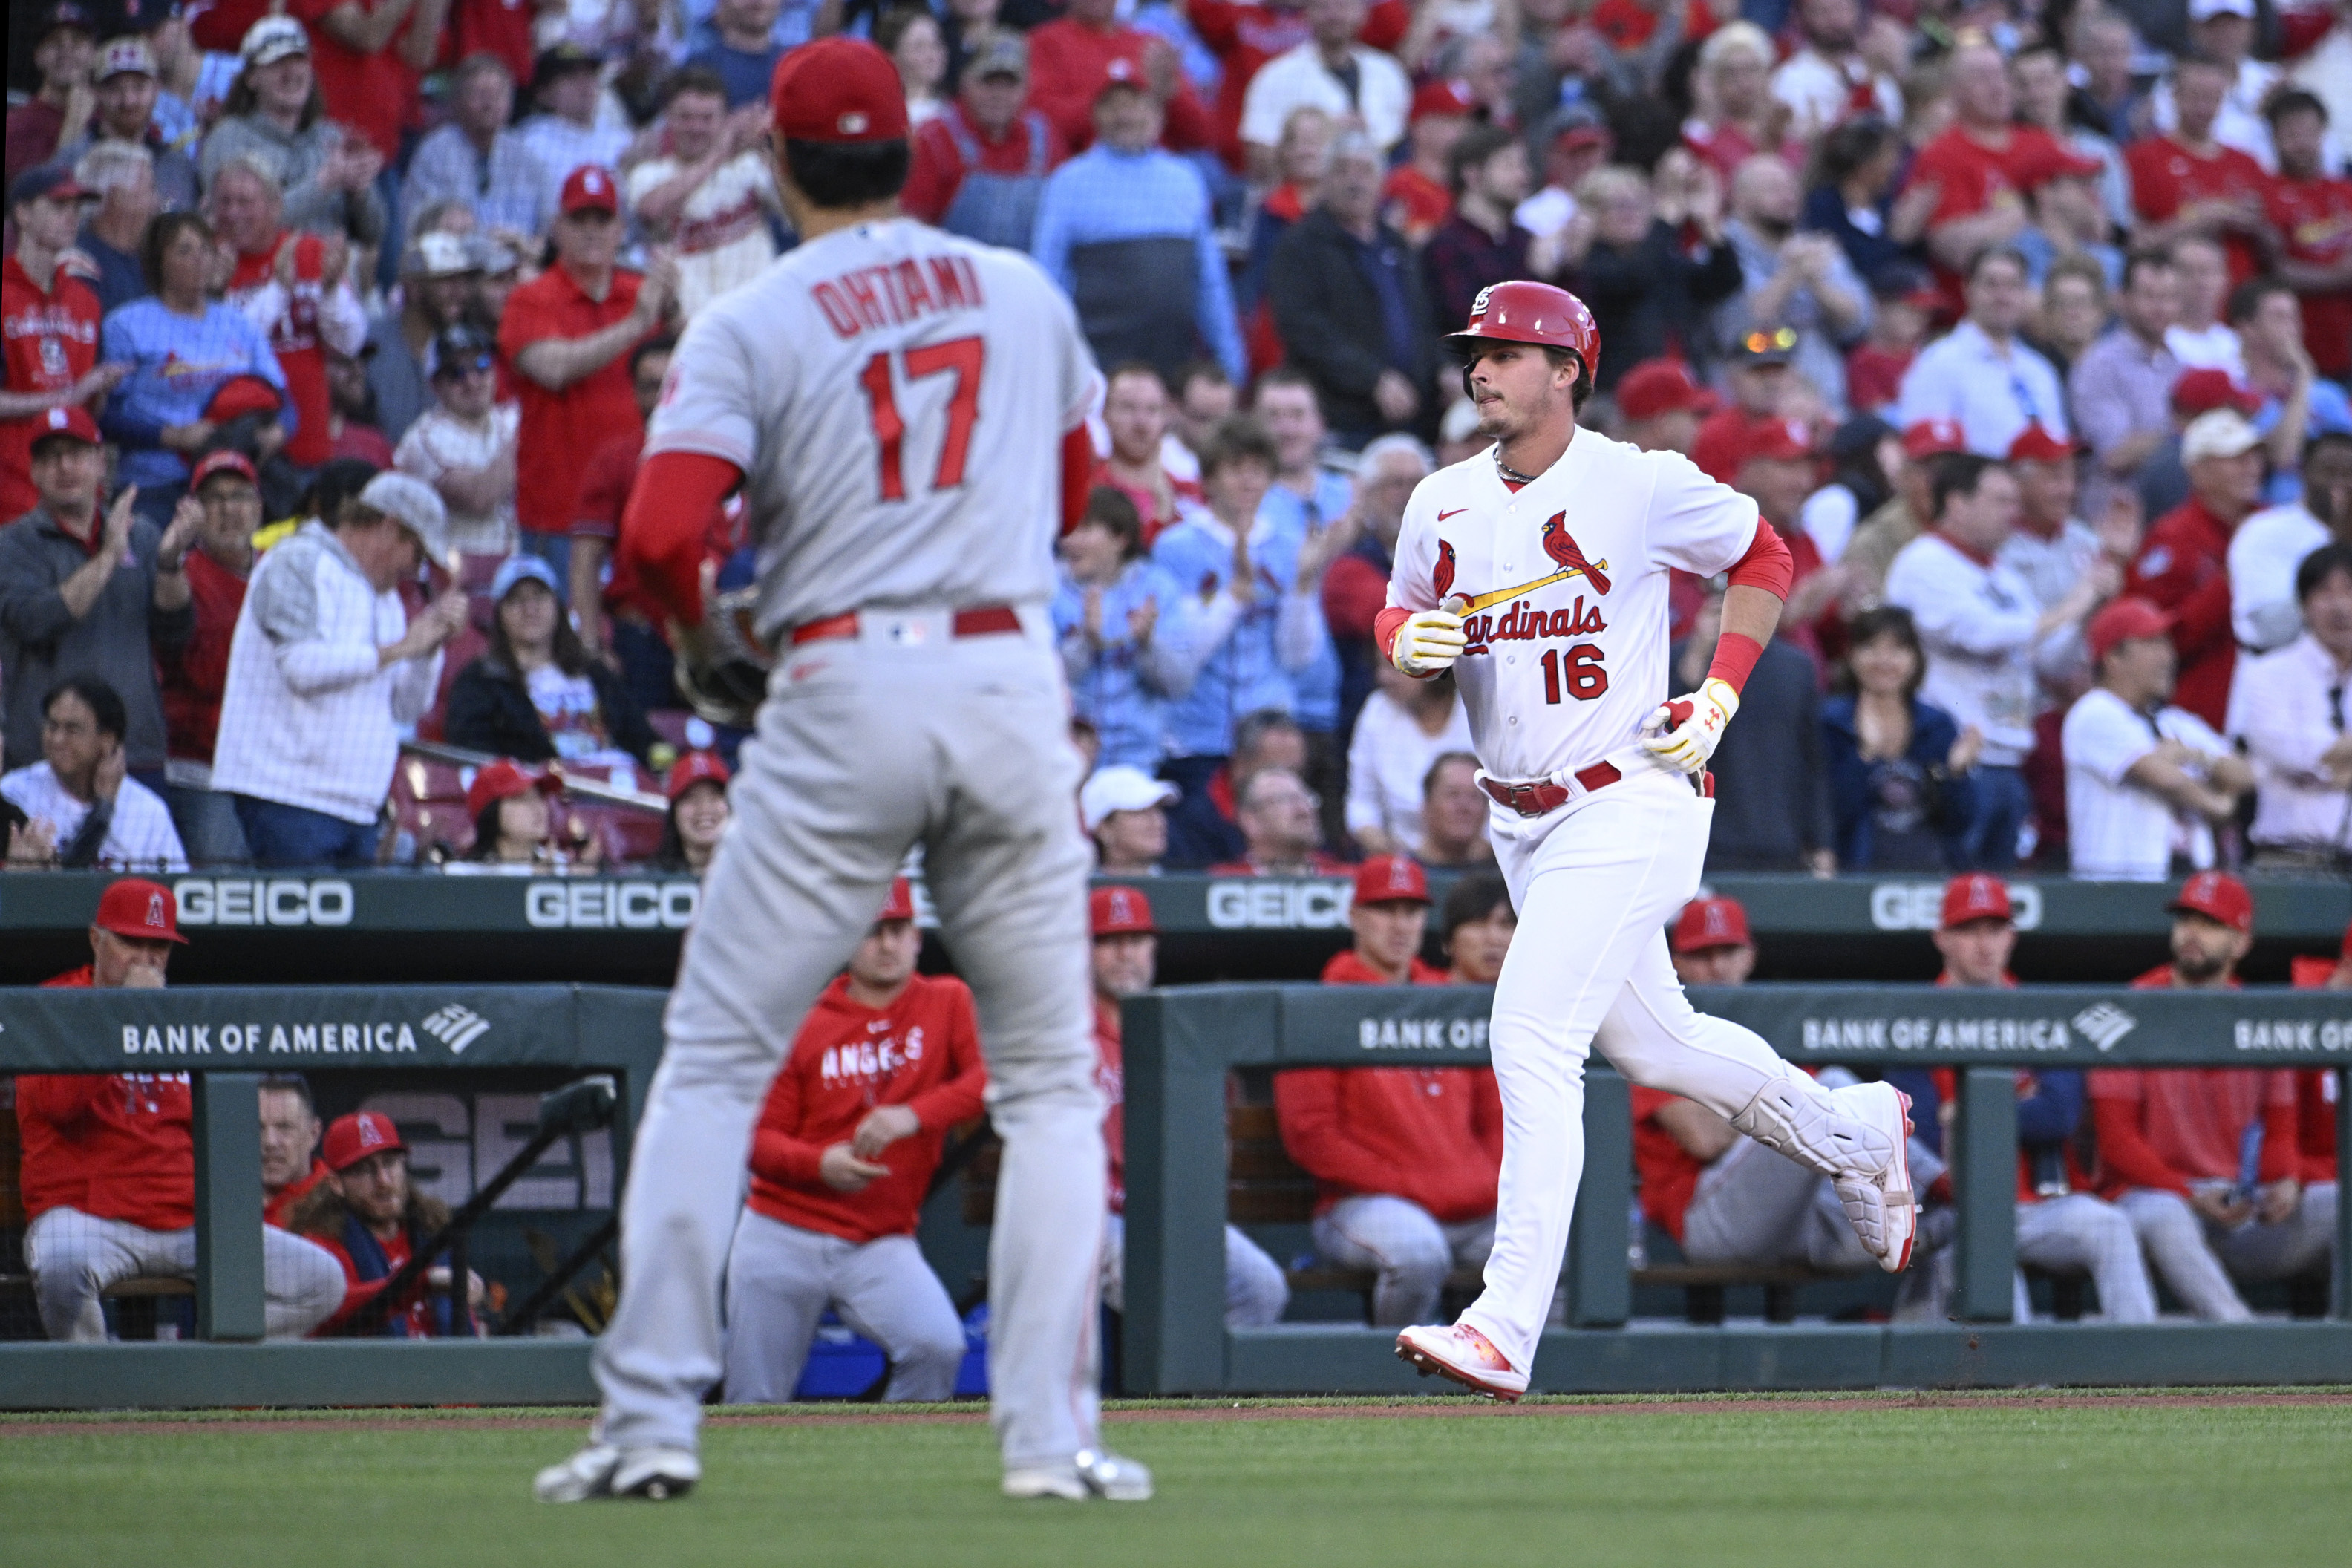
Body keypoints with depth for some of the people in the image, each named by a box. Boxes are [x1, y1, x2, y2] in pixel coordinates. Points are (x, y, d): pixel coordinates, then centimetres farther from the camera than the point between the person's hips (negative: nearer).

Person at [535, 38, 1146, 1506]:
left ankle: (653, 1416, -2)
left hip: (843, 694, -2)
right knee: (1050, 1079, 10)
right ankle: (1052, 1433, 1)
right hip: (1015, 682, 2)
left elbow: (662, 535, -11)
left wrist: (693, 614, 9)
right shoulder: (1026, 294, 11)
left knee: (714, 1057, 5)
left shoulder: (750, 324, -1)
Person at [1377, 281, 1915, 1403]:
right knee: (1648, 1040, 20)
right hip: (1519, 820, 7)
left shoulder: (1642, 487, -11)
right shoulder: (1442, 505, 4)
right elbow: (1399, 614, 18)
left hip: (1628, 805, -7)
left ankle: (1507, 1326, -22)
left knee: (1532, 1036, -19)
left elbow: (1764, 557, 4)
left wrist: (1719, 697, -6)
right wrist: (1407, 644, -7)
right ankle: (1850, 1133, 46)